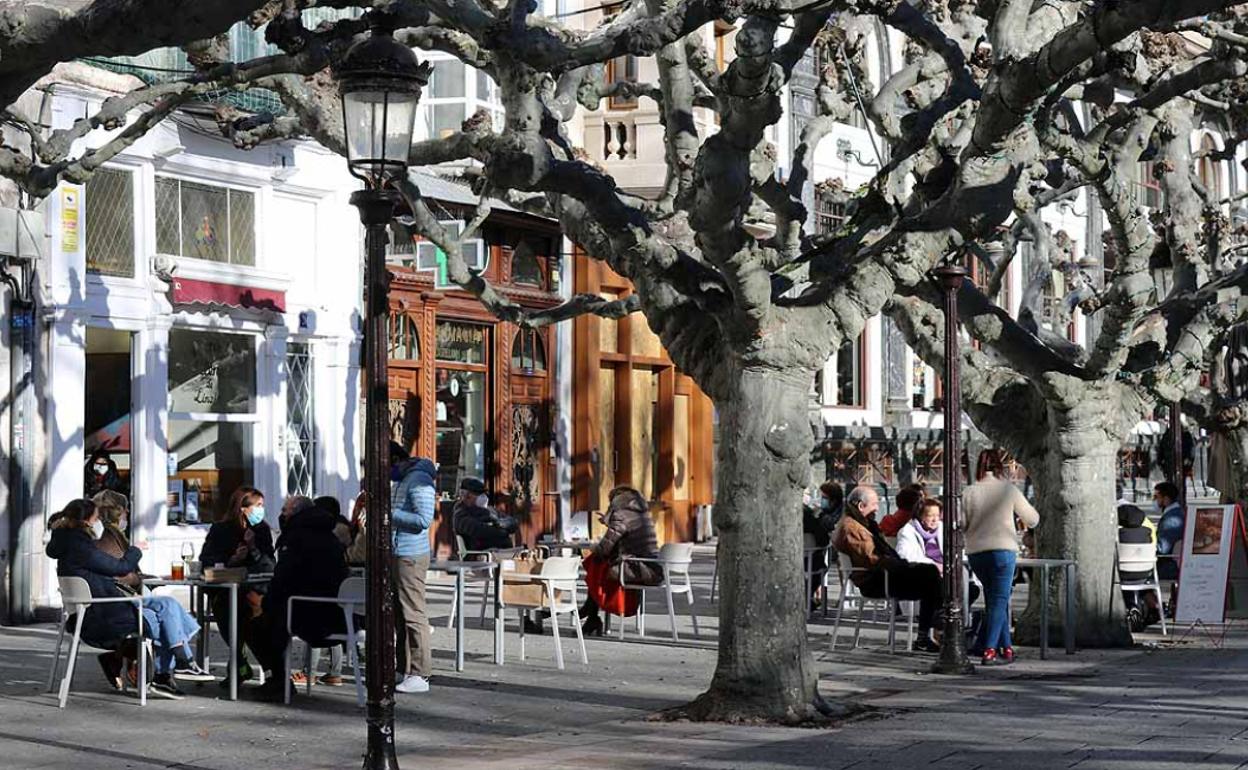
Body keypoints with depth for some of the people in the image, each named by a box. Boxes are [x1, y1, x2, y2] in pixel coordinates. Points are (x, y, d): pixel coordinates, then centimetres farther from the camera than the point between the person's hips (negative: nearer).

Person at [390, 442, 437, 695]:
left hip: (411, 557, -10)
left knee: (413, 614, -9)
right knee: (400, 615, 12)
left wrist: (391, 513, -18)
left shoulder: (419, 481, -13)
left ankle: (420, 675, -7)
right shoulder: (403, 480, 19)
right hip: (399, 555, 10)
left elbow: (424, 519, -23)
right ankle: (405, 671, 17)